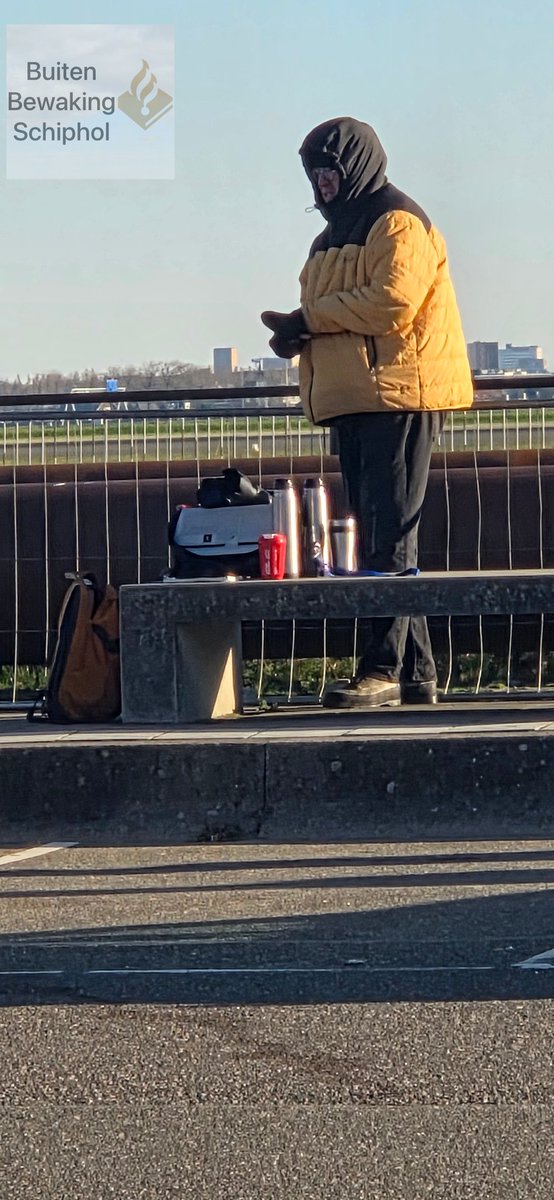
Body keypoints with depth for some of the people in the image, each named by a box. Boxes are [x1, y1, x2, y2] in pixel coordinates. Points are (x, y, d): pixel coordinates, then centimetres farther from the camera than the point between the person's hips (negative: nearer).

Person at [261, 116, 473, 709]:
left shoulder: (398, 224, -7)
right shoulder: (337, 232, 24)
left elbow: (392, 301, -20)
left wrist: (309, 317, -12)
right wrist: (299, 331, 3)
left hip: (398, 397, -10)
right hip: (351, 401, 10)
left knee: (390, 536, -13)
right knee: (376, 535, 8)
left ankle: (383, 668, -17)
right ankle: (415, 672, 10)